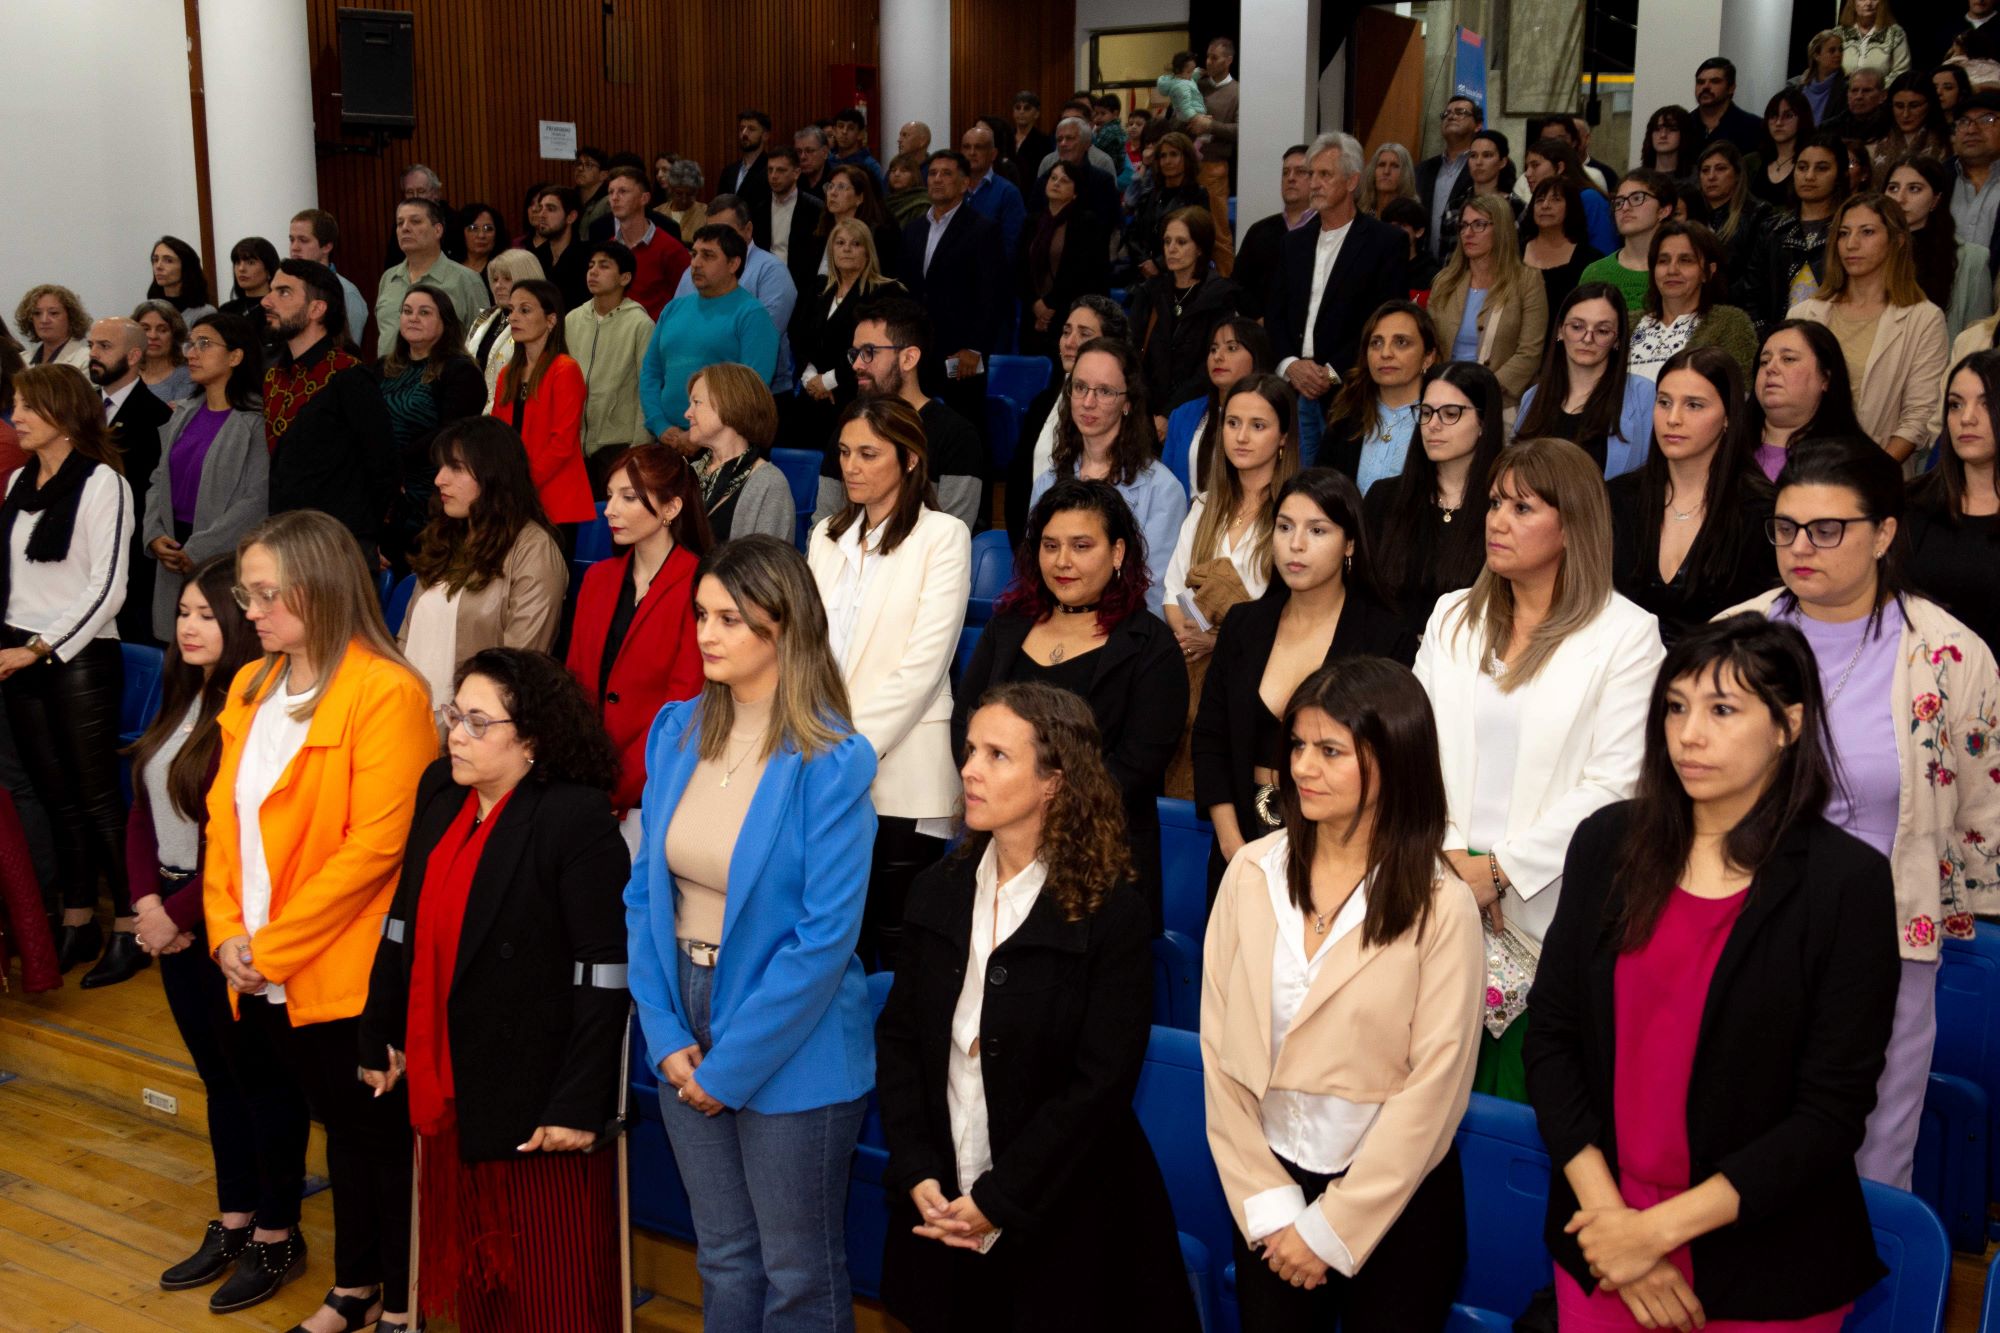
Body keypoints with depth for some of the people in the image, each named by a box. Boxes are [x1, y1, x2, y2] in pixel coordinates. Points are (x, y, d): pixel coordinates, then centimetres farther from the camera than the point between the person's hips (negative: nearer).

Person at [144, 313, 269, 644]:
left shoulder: (256, 420, -10)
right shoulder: (183, 415, 14)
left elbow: (257, 500, -16)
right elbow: (159, 481, 17)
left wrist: (197, 550, -14)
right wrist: (154, 535, 0)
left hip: (224, 559, -6)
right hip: (174, 558, 6)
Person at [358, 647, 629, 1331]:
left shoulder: (578, 820, -17)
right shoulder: (439, 790, 5)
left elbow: (604, 975, -18)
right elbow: (405, 921, 14)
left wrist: (578, 1103, -19)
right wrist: (379, 1038, 15)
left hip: (535, 1095, -7)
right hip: (446, 1084, 7)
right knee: (469, 1265, 18)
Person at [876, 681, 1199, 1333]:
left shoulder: (1110, 914, -13)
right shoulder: (937, 892, 3)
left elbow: (1099, 1085, -16)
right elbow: (897, 1039, 3)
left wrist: (998, 1204, -18)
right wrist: (917, 1176, -9)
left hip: (1060, 1223, -4)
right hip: (940, 1210, 5)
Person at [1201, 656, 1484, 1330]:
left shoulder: (1440, 906, -14)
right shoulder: (1252, 873, -5)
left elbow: (1434, 1085, -13)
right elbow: (1220, 1047, -3)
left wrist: (1331, 1228, -11)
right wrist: (1268, 1206, -5)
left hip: (1395, 1199, -2)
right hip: (1267, 1181, 3)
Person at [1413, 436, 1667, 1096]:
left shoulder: (1625, 634, -3)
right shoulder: (1452, 616, 12)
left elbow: (1612, 783, -10)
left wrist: (1501, 869, -13)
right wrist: (1449, 856, -8)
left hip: (1547, 909, -4)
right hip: (1442, 895, 4)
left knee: (1518, 1100, 2)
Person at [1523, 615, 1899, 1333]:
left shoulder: (1846, 882, -12)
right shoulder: (1607, 842, -2)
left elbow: (1832, 1112, -13)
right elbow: (1549, 1035, -1)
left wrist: (1660, 1228, -15)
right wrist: (1606, 1212, -11)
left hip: (1763, 1269, -2)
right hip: (1599, 1237, 3)